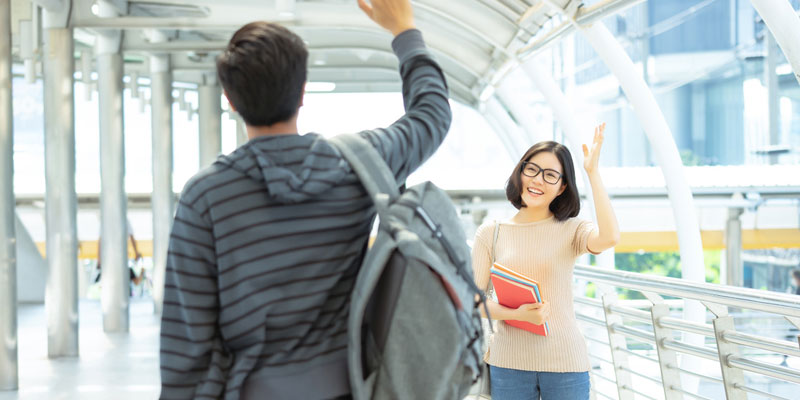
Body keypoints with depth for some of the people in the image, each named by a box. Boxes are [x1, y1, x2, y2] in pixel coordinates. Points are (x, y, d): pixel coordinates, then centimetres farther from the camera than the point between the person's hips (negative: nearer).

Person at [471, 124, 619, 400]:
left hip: (565, 361, -1)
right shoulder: (490, 233, 5)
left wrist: (593, 172, -16)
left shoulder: (570, 230, 1)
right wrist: (517, 314, -19)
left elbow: (609, 238, -22)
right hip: (508, 363, 1)